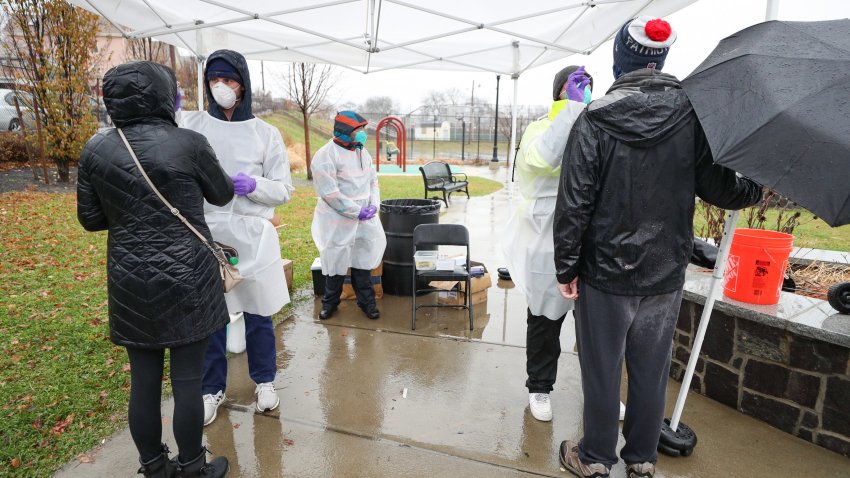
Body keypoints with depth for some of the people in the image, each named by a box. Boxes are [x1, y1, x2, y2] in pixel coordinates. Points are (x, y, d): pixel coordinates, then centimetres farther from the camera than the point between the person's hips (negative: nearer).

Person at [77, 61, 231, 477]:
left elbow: (90, 218, 8)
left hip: (129, 283, 4)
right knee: (187, 380, 9)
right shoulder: (188, 143, -11)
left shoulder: (96, 149, 1)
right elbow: (222, 195, 5)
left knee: (143, 381, 15)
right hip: (185, 280, -4)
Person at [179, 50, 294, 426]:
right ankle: (212, 388, 33)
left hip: (252, 236, 0)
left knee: (258, 314, 11)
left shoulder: (266, 134, 2)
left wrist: (253, 185, -16)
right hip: (204, 235, 1)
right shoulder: (190, 124, 2)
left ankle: (264, 380, 34)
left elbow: (284, 190, 3)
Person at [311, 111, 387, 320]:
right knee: (336, 262, 7)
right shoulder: (325, 156, -14)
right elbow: (329, 193, -19)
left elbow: (373, 180, 15)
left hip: (365, 219, 6)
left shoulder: (362, 152, 10)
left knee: (363, 260, 11)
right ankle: (330, 302, 27)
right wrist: (357, 211, -18)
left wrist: (374, 204, -3)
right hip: (338, 221, -6)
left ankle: (366, 301, 25)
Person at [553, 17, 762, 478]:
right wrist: (759, 188, 21)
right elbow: (719, 188, -1)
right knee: (651, 371, 17)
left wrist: (566, 267, -5)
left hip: (604, 274, -3)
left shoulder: (595, 118, -10)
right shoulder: (693, 113, -2)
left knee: (601, 370, 11)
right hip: (666, 274, 3)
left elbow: (573, 202, -13)